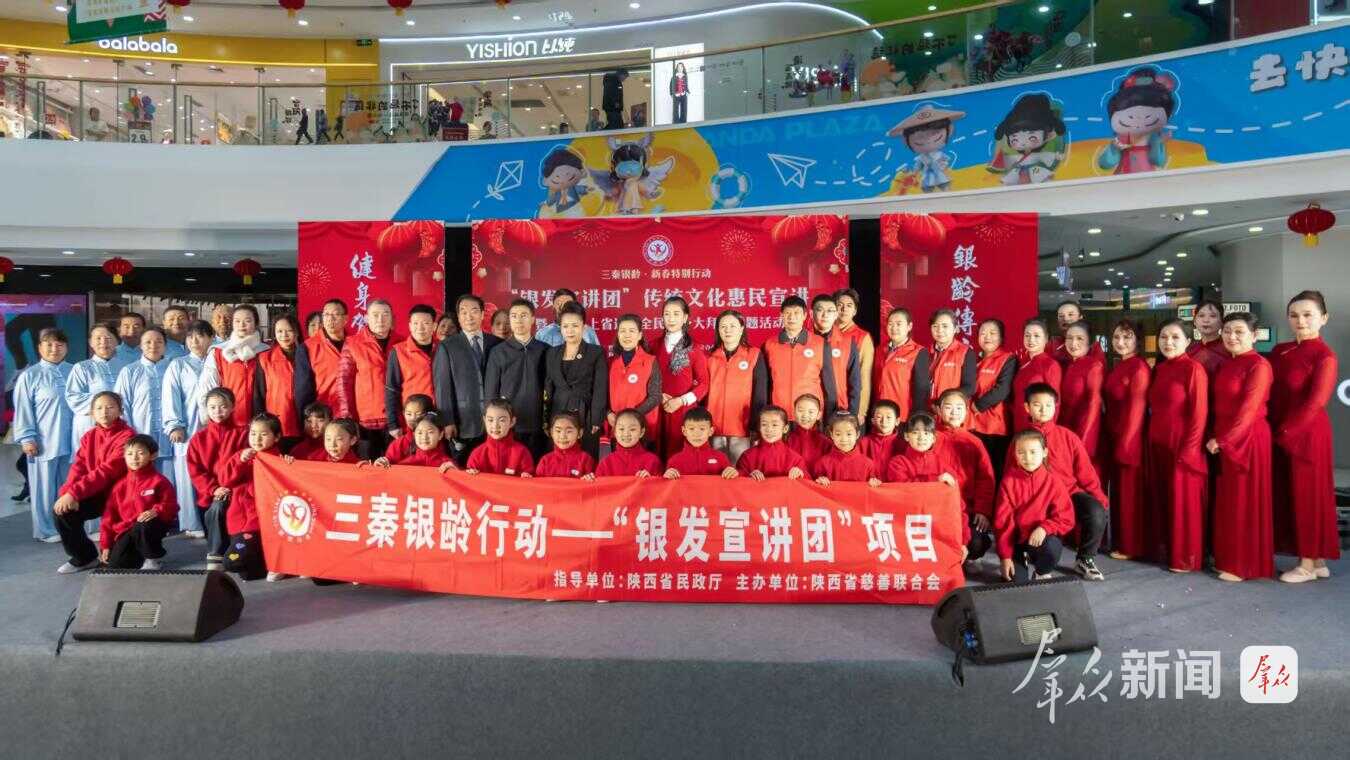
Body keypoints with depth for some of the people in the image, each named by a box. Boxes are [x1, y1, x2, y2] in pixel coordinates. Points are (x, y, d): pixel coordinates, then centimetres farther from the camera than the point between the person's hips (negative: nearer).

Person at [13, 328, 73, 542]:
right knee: (45, 487, 3)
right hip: (43, 442, -3)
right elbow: (23, 409, -3)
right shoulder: (30, 375, -3)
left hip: (70, 440, 4)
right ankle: (46, 530, 13)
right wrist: (27, 438, -9)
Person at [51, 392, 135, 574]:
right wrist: (67, 492, -21)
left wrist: (74, 493, -28)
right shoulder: (89, 436, 8)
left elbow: (107, 471, -23)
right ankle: (83, 557, 8)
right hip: (94, 492, 7)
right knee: (60, 509, -13)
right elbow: (78, 467, -2)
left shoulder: (127, 436, -16)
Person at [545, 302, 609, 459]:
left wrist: (595, 422, -11)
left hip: (586, 418, -3)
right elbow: (548, 388, 13)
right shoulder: (552, 353, 12)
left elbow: (600, 390, -4)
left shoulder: (597, 353, 0)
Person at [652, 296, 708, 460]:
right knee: (661, 451, 1)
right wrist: (659, 396, -7)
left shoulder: (694, 348, -1)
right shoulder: (654, 346, 7)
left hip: (685, 409, -2)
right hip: (660, 409, 2)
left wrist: (681, 400, -11)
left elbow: (703, 383, -1)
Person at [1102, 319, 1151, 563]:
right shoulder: (1117, 367, 13)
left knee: (1131, 492, -1)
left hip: (1131, 438, -8)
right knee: (1118, 491, 13)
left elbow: (1137, 407, -17)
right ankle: (1120, 542, 22)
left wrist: (1126, 442, -17)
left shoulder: (1140, 367, -13)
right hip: (1113, 436, 8)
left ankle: (1133, 546, 8)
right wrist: (1111, 438, 11)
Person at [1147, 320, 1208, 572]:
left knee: (1184, 500, 1)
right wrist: (1151, 441, 9)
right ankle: (1163, 548, 24)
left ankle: (1186, 557, 10)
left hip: (1182, 446, -7)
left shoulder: (1194, 369, -11)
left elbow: (1199, 414, -14)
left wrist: (1189, 449, -17)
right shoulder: (1158, 370, 10)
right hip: (1157, 445, 7)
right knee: (1160, 498, 12)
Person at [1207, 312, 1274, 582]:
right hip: (1224, 439, 8)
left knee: (1245, 501, -2)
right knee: (1228, 500, 12)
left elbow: (1249, 409, -18)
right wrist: (1216, 438, 3)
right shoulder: (1226, 365, 13)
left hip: (1248, 439, -8)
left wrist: (1222, 439, -16)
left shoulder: (1258, 365, -12)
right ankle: (1229, 558, 21)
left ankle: (1245, 565, 7)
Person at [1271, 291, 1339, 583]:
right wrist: (1273, 430, -1)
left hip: (1307, 435, -7)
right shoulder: (1280, 351, 10)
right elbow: (1270, 393, 10)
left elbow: (1314, 402, -16)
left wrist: (1284, 432, -15)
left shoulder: (1324, 356, -11)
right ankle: (1316, 559, 22)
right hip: (1280, 434, 7)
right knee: (1287, 495, 11)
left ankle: (1308, 564, 11)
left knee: (1307, 494, 0)